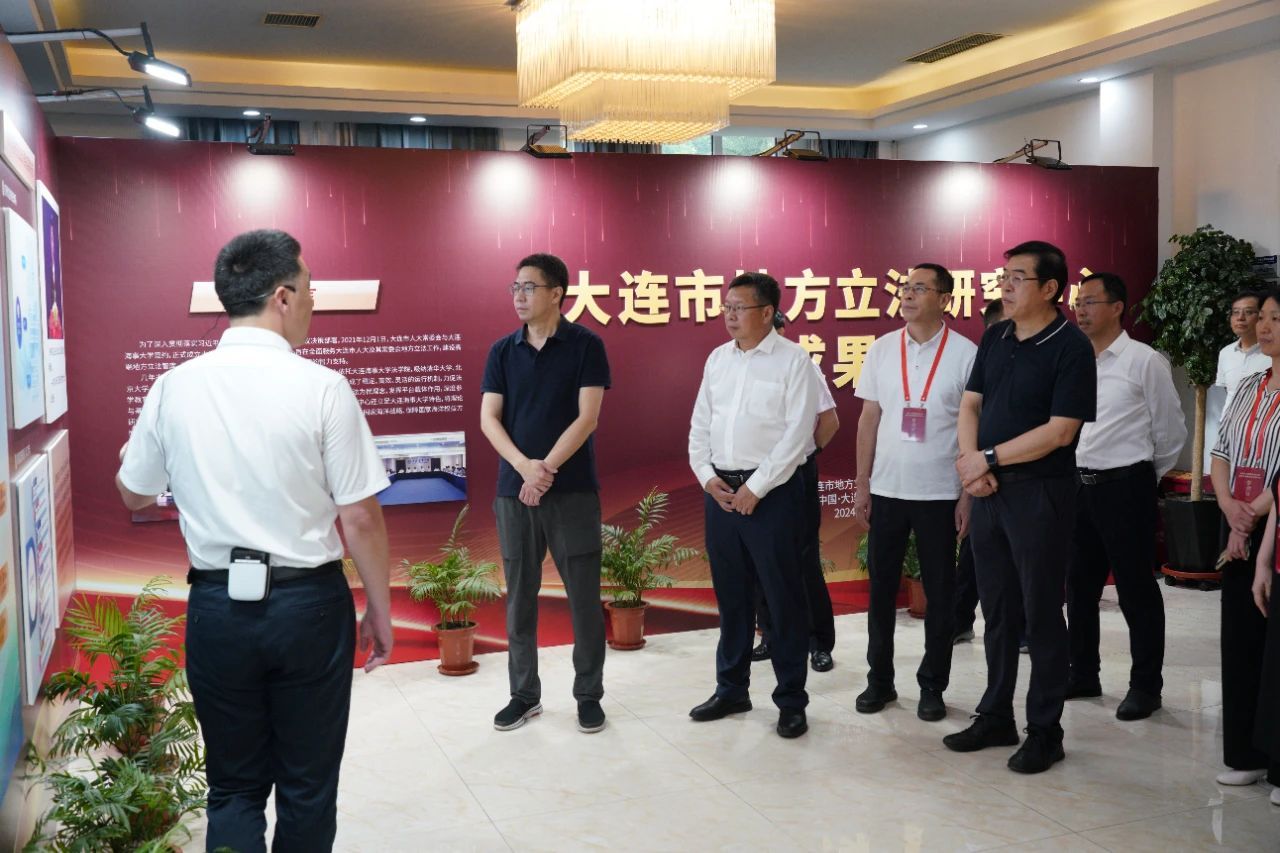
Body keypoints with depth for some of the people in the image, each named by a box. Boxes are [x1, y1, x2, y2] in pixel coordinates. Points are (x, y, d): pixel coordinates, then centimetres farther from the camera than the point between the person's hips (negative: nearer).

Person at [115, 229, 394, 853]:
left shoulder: (175, 386, -2)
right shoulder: (321, 387, -12)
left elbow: (134, 495, 12)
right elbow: (360, 518, -10)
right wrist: (380, 611, 2)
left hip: (217, 604, 3)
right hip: (308, 603, -3)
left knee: (234, 788, 16)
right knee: (308, 787, 13)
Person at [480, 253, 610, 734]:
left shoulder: (585, 346, -3)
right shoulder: (502, 351, 7)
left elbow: (587, 418, -9)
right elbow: (488, 419, 0)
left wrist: (547, 469, -16)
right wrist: (524, 466, -15)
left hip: (573, 490, -3)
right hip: (513, 490, 3)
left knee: (583, 596, 3)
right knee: (520, 597, 9)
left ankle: (589, 695, 16)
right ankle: (524, 694, 21)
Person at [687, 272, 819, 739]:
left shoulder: (793, 360, -7)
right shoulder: (717, 359, 11)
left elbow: (797, 433, -13)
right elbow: (700, 424, 14)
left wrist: (755, 488, -14)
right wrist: (708, 476, 0)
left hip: (771, 492, -5)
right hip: (720, 490, 6)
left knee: (782, 597, 1)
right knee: (730, 595, 13)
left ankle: (791, 700, 13)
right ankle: (731, 689, 26)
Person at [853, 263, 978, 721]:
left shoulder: (965, 354, -5)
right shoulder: (881, 349, 3)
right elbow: (869, 419, 6)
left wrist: (970, 494, -7)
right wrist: (861, 484, 3)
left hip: (940, 493, -2)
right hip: (887, 489, 3)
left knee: (939, 593, 8)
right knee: (881, 587, 10)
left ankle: (932, 686, 22)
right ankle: (879, 679, 24)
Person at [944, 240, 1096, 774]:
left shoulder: (1071, 347, -11)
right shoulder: (994, 338, 10)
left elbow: (1060, 431, -16)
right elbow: (970, 405, 11)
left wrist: (988, 459, -12)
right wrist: (972, 462, -6)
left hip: (1039, 492, -6)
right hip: (988, 490, 6)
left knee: (1041, 614, 3)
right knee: (997, 610, 14)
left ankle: (1044, 731, 15)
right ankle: (996, 718, 26)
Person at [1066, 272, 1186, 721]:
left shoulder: (1144, 361, -8)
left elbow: (1171, 431, -1)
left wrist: (1144, 477, 8)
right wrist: (1072, 474, 13)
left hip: (1124, 486, -6)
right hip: (1078, 485, 6)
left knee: (1136, 588, 3)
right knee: (1080, 585, 13)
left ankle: (1146, 685, 14)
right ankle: (1083, 674, 27)